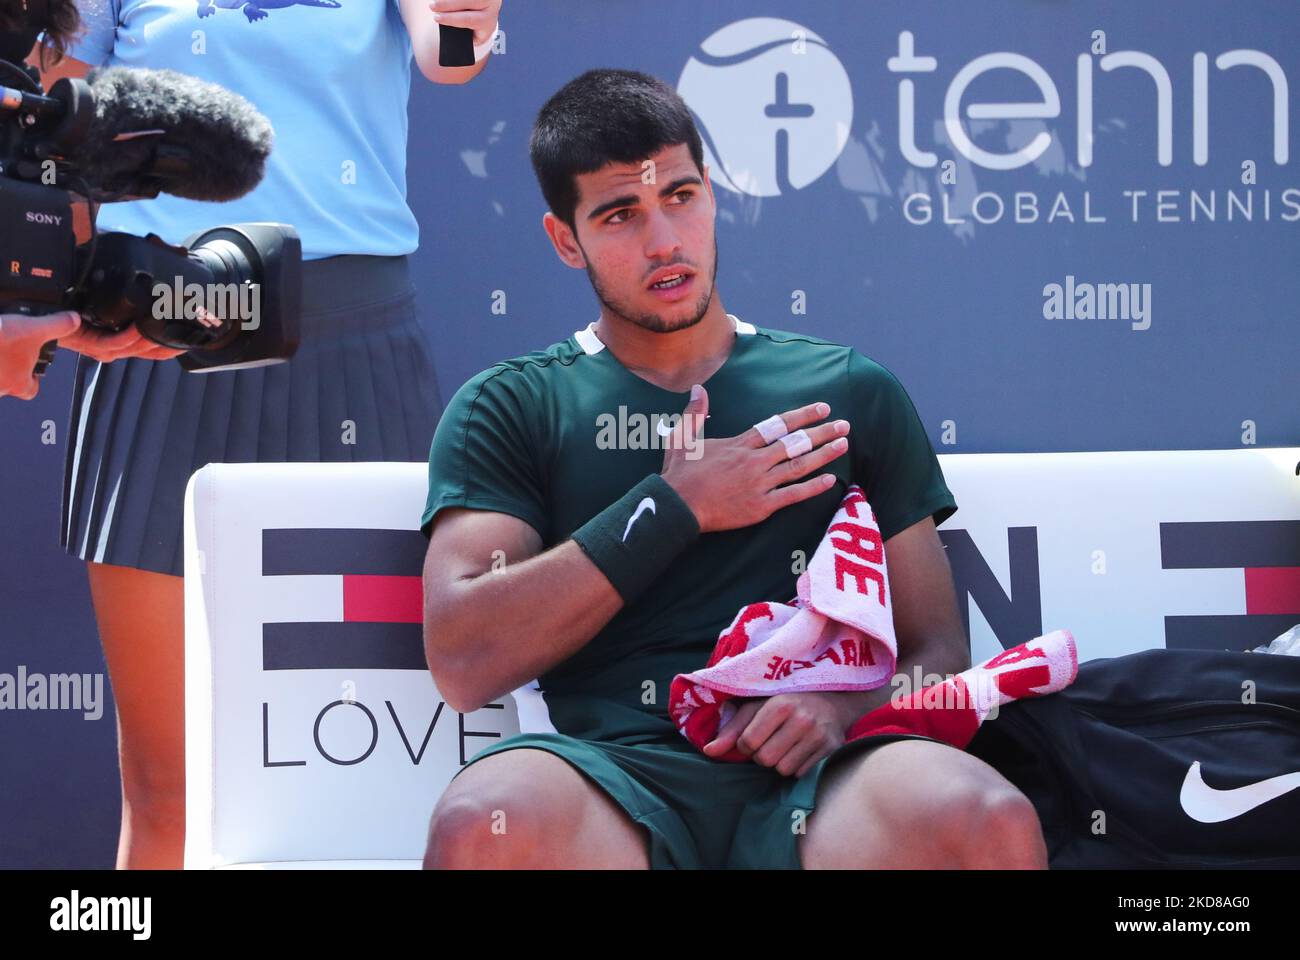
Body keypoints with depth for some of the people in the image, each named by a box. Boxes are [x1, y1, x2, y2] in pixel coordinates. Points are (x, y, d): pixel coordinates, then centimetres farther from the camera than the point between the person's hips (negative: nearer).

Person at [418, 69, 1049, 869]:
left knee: (991, 824, -34)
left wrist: (843, 702, -6)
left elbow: (939, 651, 17)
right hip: (614, 773, -1)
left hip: (806, 782, 1)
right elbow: (464, 661, -1)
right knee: (486, 828, -37)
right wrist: (673, 509, -1)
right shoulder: (511, 409, 14)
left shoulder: (850, 393, 19)